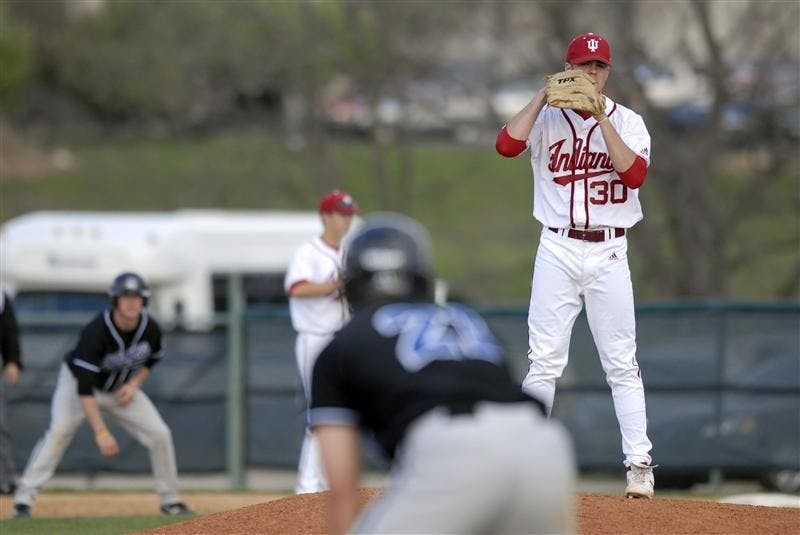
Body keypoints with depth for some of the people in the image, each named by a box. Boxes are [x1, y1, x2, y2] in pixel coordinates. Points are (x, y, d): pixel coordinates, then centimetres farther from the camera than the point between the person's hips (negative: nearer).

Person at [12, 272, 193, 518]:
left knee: (159, 434, -6)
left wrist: (135, 383, -11)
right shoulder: (95, 332, -35)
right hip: (77, 381, -5)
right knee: (60, 431, -27)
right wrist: (101, 433, -43)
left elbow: (153, 357, 8)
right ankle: (24, 498, -25)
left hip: (122, 389, 5)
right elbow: (84, 387, -38)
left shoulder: (150, 328, -18)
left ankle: (170, 500, 10)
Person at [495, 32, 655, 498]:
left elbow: (635, 173, -13)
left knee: (622, 362, 0)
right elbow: (507, 144, -14)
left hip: (609, 254, 0)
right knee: (544, 361, -1)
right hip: (557, 249, 0)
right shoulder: (547, 118, 5)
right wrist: (544, 95, -14)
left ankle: (639, 464, 1)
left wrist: (601, 118, -16)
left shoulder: (628, 122, 5)